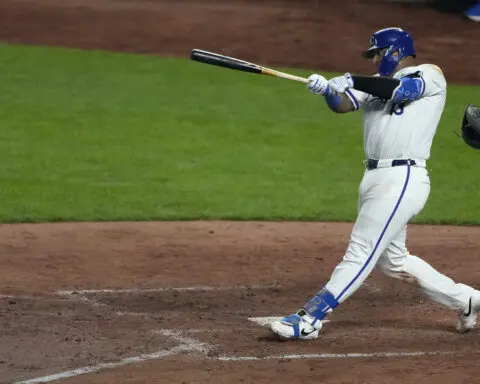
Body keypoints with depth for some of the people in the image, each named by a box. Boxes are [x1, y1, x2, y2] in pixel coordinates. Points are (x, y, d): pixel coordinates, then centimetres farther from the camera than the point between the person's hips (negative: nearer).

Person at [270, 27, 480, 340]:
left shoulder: (430, 75, 0)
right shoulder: (375, 84, 19)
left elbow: (400, 89, -19)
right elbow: (343, 104, 4)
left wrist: (352, 81, -16)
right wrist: (328, 89, -18)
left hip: (402, 180, -9)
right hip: (375, 179, 9)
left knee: (361, 252, -11)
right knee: (393, 260, 17)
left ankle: (309, 319, -16)